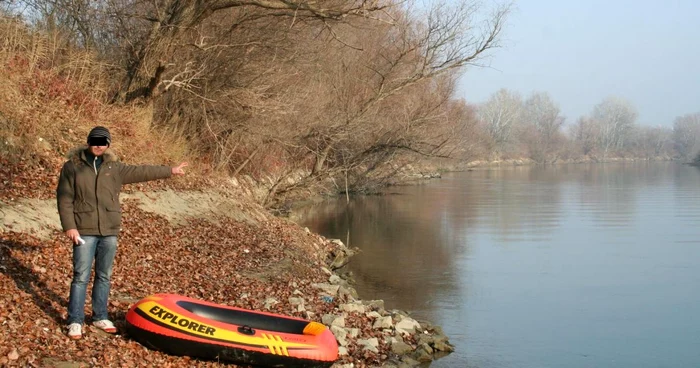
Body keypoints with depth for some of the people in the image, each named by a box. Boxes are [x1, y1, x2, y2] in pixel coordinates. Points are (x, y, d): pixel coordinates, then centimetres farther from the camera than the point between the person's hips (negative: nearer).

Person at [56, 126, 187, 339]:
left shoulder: (114, 167, 9)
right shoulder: (73, 166, -1)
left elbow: (141, 172, 16)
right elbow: (64, 198, -3)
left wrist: (170, 171, 17)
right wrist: (69, 226, -11)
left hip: (109, 230, 4)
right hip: (84, 231, -4)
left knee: (104, 276, 12)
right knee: (81, 277, -5)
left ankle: (100, 317, 24)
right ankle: (75, 321, 3)